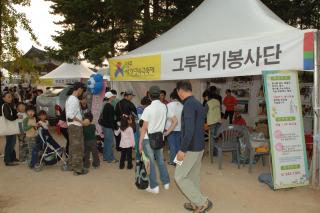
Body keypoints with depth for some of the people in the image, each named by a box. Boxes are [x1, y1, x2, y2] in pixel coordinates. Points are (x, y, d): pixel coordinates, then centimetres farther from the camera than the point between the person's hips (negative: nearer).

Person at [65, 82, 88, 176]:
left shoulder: (70, 98, 14)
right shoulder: (74, 100, -17)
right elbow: (70, 114, -24)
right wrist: (80, 121, -16)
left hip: (71, 125, 10)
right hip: (76, 126, -10)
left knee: (72, 146, 18)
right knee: (78, 147, -4)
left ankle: (71, 165, 29)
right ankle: (78, 169, 1)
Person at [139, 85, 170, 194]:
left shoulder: (148, 109, -15)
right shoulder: (164, 107, -1)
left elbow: (144, 128, -13)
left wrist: (140, 142, -9)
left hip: (149, 139, -5)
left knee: (151, 163, 4)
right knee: (160, 161, 17)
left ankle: (154, 186, 8)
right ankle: (166, 182, 24)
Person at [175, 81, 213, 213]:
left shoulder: (188, 105, -19)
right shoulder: (198, 104, 11)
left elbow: (189, 129, -27)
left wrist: (182, 150, -22)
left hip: (191, 148, -9)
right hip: (199, 146, 9)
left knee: (179, 177, 0)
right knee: (193, 176, 17)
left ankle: (202, 202, 3)